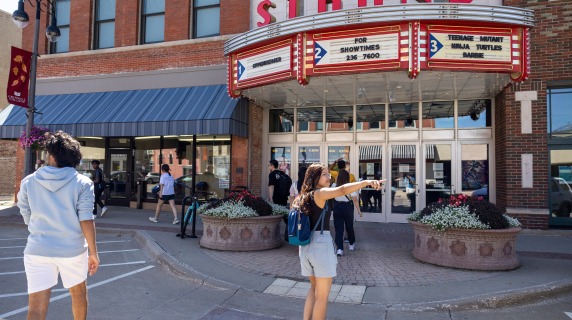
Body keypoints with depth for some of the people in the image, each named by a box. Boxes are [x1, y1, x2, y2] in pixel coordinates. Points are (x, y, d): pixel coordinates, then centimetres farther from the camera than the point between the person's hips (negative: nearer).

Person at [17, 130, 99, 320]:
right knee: (79, 294, 23)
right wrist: (93, 252, -5)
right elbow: (86, 220, -12)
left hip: (37, 251, 1)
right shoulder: (82, 183, -8)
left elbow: (27, 219, 9)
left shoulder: (28, 182, 0)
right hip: (72, 250, -1)